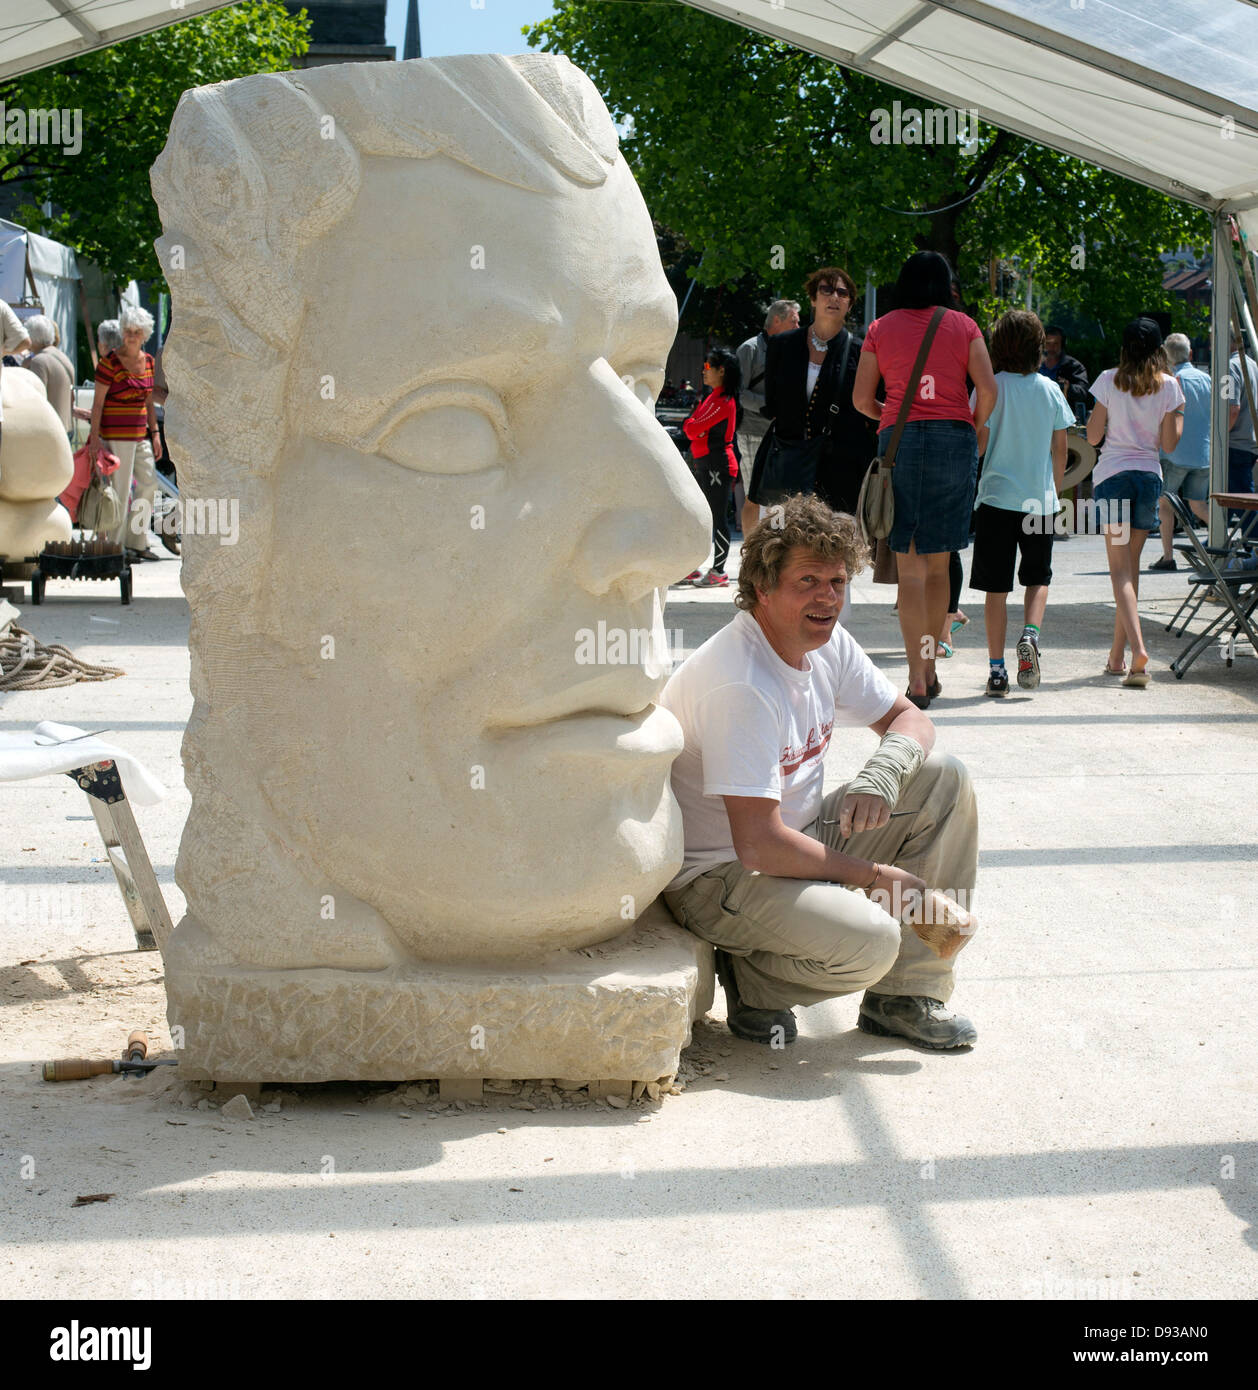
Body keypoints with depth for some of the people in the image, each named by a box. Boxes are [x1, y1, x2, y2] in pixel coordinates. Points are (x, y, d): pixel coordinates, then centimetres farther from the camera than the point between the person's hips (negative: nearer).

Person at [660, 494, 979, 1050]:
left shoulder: (827, 644, -1)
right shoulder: (740, 687, -28)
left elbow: (908, 719, 9)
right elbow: (761, 847, -30)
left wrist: (883, 772, -16)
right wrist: (878, 875, -18)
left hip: (797, 836, 9)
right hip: (717, 876, -9)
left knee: (944, 780, -3)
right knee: (869, 938, -31)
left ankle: (905, 996, 2)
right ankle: (750, 979, 1)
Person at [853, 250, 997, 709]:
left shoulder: (881, 328, 10)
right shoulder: (962, 326, 9)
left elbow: (862, 399, 7)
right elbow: (987, 388, -1)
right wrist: (974, 429, 15)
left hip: (900, 442, -1)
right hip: (953, 439, 1)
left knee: (910, 565, -2)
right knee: (939, 562, 11)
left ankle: (917, 680, -11)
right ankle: (930, 671, 17)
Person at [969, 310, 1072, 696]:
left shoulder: (989, 388, -6)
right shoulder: (1050, 390, 3)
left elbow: (978, 445, -7)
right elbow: (1060, 451, 8)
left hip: (998, 497, -2)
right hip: (1040, 499, 2)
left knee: (997, 587, 3)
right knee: (1038, 577, 18)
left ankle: (997, 669, 2)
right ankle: (1030, 635, -8)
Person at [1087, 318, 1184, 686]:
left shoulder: (1109, 381, -3)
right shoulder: (1169, 386, 0)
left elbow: (1093, 437, 0)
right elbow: (1169, 444, 2)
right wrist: (1179, 416, 18)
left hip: (1112, 475, -2)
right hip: (1149, 476, 2)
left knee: (1120, 568, -5)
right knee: (1132, 565, 14)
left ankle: (1137, 647, -24)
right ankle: (1117, 655, 19)